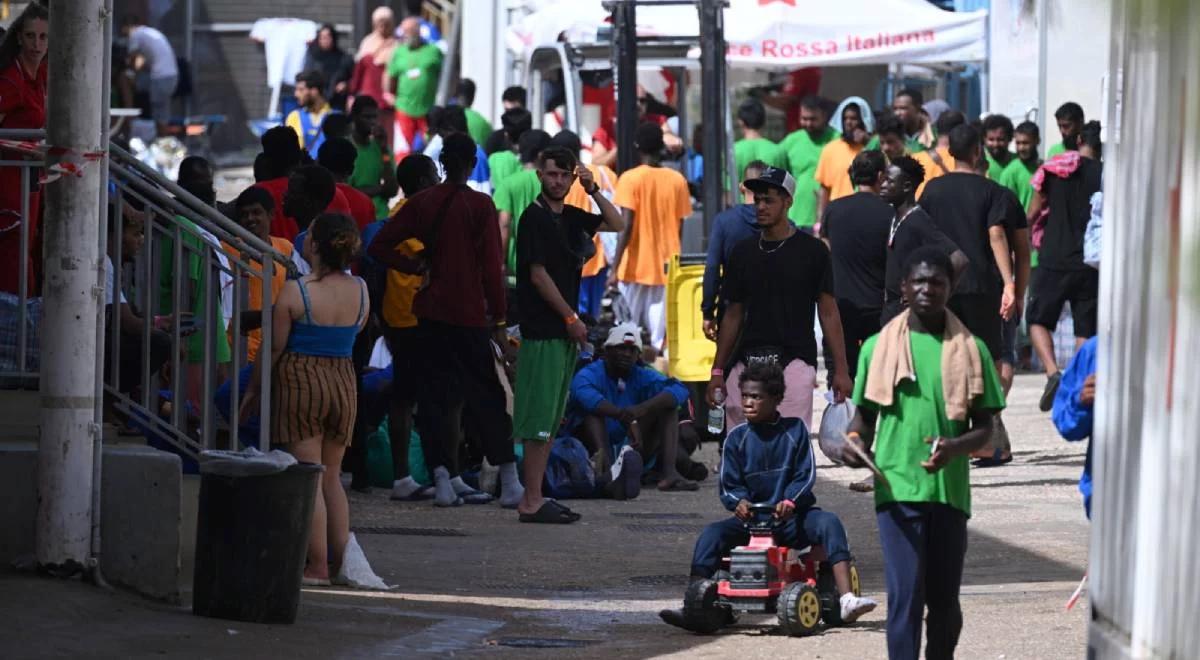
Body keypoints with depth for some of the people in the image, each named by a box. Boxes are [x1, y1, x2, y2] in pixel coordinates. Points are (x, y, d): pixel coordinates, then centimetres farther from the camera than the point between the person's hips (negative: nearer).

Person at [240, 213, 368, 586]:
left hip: (300, 381, -5)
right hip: (344, 382, 5)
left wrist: (254, 391, 5)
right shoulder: (361, 292, 0)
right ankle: (340, 559, 14)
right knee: (331, 477, 15)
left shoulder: (295, 293, -15)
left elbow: (274, 348, -8)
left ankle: (317, 565, -4)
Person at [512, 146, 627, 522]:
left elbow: (617, 224, 23)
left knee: (550, 421, 10)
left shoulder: (570, 218, 14)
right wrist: (571, 318, -10)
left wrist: (594, 191, 7)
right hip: (543, 331, -9)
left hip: (564, 332, 9)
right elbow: (538, 274, -13)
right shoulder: (535, 217, -9)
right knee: (539, 420, -9)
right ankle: (532, 502, -9)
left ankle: (533, 498, 13)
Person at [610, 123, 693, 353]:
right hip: (666, 267, 3)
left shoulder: (631, 179, -8)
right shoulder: (677, 180, 3)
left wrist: (615, 268, -10)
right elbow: (679, 226, 7)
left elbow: (627, 226, -13)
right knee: (660, 335, 2)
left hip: (636, 266, -3)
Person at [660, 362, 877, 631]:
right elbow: (729, 485, 4)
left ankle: (847, 600, -38)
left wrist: (790, 501, -22)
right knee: (712, 534, -23)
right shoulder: (737, 438, 5)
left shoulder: (795, 430, 3)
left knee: (828, 523, -29)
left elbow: (806, 476, -3)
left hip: (790, 517, -1)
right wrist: (739, 501, -20)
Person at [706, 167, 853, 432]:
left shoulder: (812, 250, 2)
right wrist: (717, 371, 14)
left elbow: (828, 313, 2)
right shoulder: (744, 252, 14)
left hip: (794, 362, -4)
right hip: (746, 364, 4)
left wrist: (841, 370, -5)